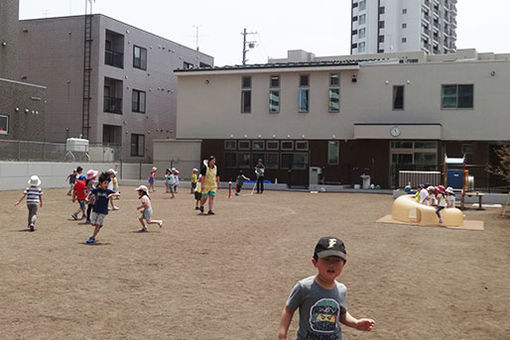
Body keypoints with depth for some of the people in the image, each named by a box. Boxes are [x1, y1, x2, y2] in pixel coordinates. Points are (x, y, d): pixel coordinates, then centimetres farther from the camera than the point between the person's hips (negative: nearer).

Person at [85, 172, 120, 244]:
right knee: (93, 224, 1)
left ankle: (93, 237, 6)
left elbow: (118, 194, -13)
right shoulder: (96, 190, -3)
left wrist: (112, 194, -29)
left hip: (103, 211, -1)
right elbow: (90, 193, 17)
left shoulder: (108, 191, -6)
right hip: (95, 209, 1)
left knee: (98, 225, -5)